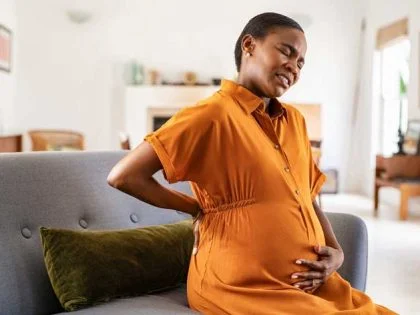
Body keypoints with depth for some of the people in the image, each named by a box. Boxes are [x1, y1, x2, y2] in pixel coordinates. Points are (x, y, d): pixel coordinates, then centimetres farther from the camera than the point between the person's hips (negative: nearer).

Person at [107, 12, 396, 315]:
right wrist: (198, 209, -5)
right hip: (244, 288, -7)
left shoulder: (295, 121, 10)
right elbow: (124, 176, -14)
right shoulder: (213, 114, -11)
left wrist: (336, 252, -1)